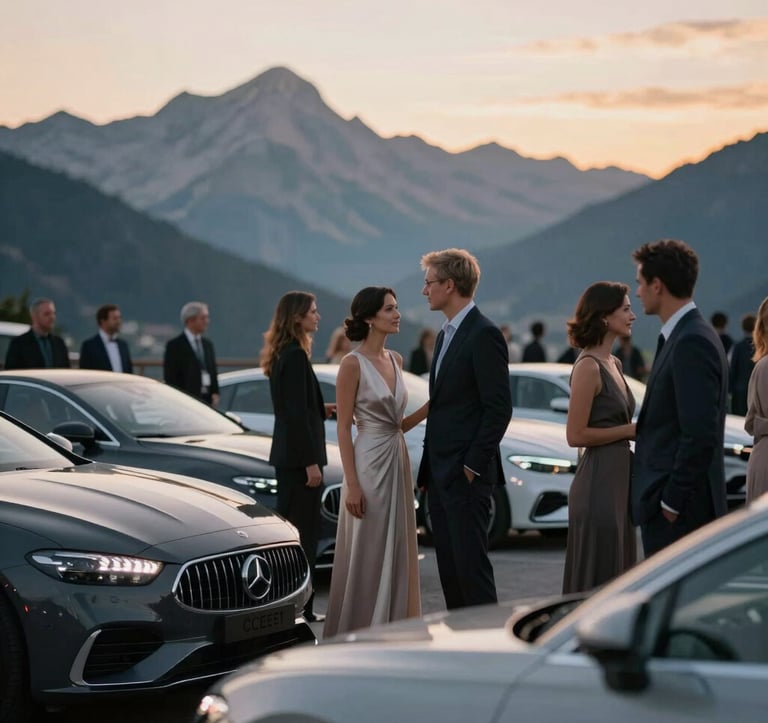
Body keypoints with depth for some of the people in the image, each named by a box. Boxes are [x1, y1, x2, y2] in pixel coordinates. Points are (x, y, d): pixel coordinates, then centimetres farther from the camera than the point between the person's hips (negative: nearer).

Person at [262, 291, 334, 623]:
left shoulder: (283, 354, 13)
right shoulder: (295, 356, -17)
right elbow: (297, 414, -20)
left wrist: (323, 409, 14)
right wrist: (311, 463, -19)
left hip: (287, 456, 10)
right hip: (298, 455, -10)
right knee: (304, 534, -4)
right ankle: (300, 609, 0)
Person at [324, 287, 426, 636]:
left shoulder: (395, 360, 11)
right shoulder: (353, 364, -11)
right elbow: (343, 429, -12)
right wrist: (352, 484, -16)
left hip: (398, 462, 7)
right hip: (369, 463, -7)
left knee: (397, 552, 10)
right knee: (367, 556, -2)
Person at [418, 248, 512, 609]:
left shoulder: (484, 335, -12)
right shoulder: (445, 335, 17)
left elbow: (499, 408, -16)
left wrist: (472, 465, -17)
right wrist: (428, 468, 16)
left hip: (466, 474, -9)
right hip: (440, 472, 9)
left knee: (470, 564, -7)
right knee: (449, 566, 11)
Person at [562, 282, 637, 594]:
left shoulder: (613, 363, 13)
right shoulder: (588, 366, -14)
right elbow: (576, 435, -18)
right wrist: (630, 430, -13)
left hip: (619, 478, 9)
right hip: (598, 483, -9)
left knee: (619, 571, 13)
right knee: (597, 575, -4)